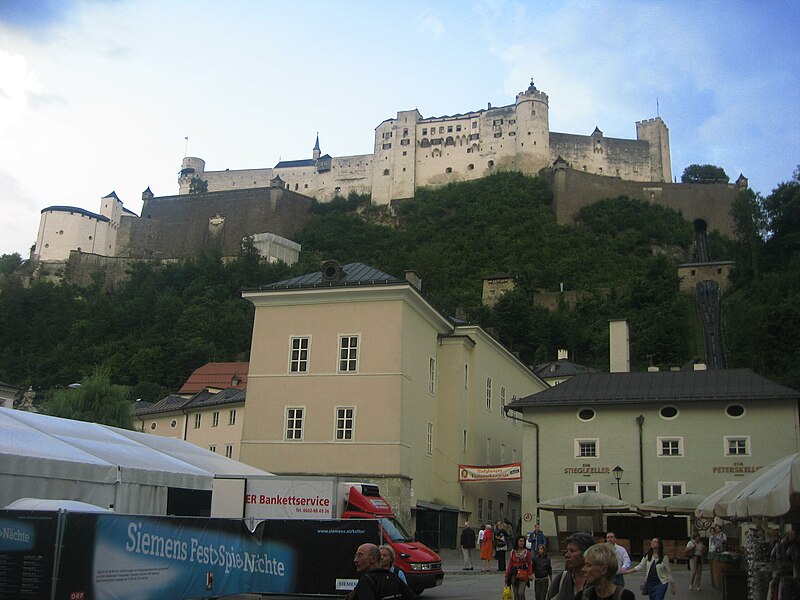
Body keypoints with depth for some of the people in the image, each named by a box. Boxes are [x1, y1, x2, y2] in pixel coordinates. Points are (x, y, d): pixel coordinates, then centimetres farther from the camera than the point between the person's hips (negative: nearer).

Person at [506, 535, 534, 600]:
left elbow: (529, 564, 3)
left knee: (521, 593, -14)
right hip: (514, 573, 3)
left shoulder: (527, 552, 0)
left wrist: (529, 574, -10)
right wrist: (507, 575, 7)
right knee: (515, 593, 6)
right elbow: (510, 564, 9)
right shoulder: (513, 552, 6)